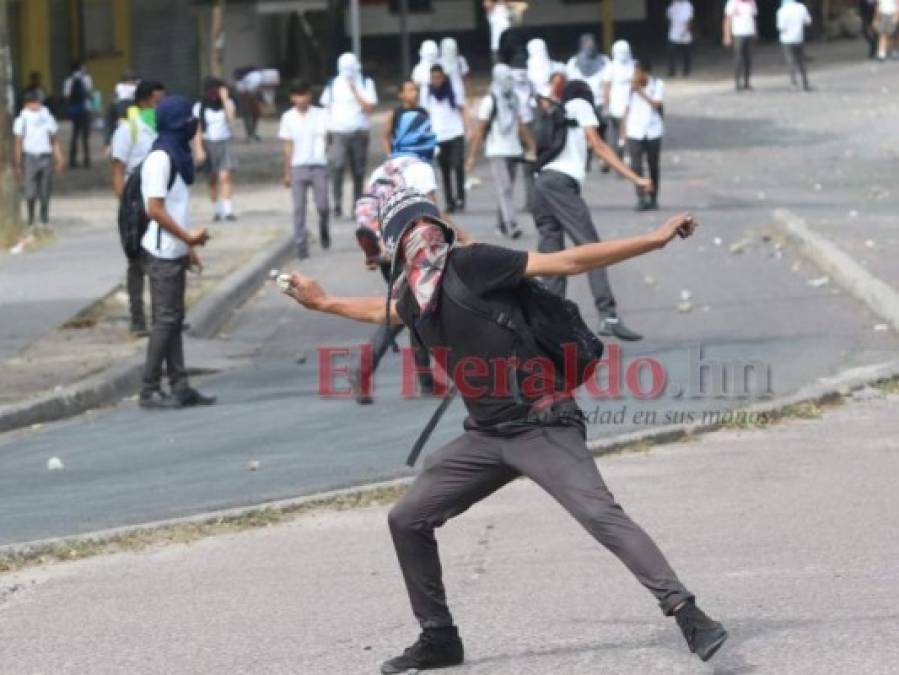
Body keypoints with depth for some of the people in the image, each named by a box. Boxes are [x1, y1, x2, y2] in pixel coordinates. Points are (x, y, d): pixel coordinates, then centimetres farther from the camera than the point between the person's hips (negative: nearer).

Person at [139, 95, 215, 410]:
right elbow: (155, 209, -20)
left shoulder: (177, 155, 13)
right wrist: (188, 237, -16)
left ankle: (179, 386, 12)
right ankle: (149, 391, -4)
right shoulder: (160, 159, -16)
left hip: (175, 253, 9)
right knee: (165, 320, -7)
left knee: (174, 319, 9)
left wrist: (187, 245, 16)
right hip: (163, 253, -9)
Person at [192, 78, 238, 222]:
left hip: (224, 143, 0)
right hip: (208, 144, 0)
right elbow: (197, 130, 0)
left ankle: (228, 210, -18)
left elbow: (231, 118, -15)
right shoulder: (200, 107, 1)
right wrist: (199, 149, -7)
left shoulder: (227, 104, 4)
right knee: (213, 179, 6)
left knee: (225, 176, -13)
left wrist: (225, 99, -14)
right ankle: (216, 210, 16)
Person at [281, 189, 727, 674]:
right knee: (407, 520, 10)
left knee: (599, 513, -25)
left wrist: (655, 239, -22)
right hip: (487, 435, 8)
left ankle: (687, 615, -28)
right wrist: (324, 303, 48)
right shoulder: (413, 297, 8)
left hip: (543, 427, -8)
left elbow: (567, 262, -16)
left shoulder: (471, 265, -12)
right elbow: (382, 311, 35)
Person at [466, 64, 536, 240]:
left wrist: (531, 146, 19)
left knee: (508, 188, 9)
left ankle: (503, 224, 17)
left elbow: (520, 125, 22)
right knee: (505, 188, -13)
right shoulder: (489, 101, -7)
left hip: (513, 150, 6)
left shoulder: (513, 99, 13)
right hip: (497, 151, -6)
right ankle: (510, 225, -19)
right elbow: (480, 129, -9)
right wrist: (473, 155, -12)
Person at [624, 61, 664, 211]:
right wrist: (625, 130, 7)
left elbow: (656, 104, -13)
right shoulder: (631, 87, 5)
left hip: (653, 132, -1)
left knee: (653, 166, 8)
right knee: (636, 166, -11)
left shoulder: (657, 85, -1)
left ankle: (653, 198, 20)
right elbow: (628, 109, 10)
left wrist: (641, 92, -15)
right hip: (634, 132, 1)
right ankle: (641, 199, -14)